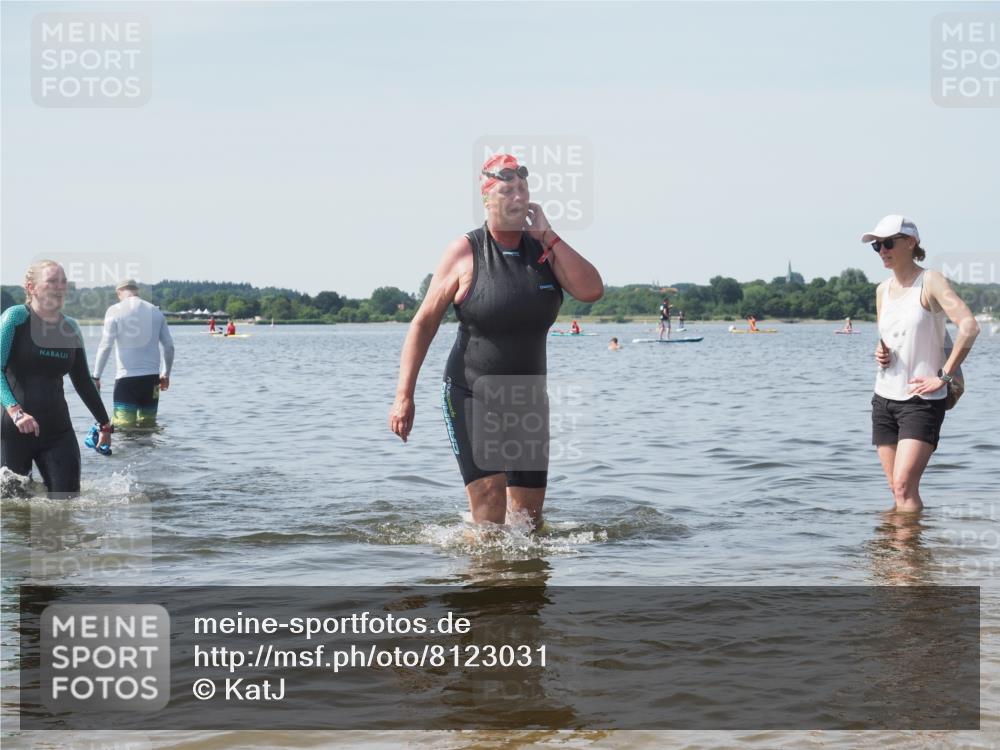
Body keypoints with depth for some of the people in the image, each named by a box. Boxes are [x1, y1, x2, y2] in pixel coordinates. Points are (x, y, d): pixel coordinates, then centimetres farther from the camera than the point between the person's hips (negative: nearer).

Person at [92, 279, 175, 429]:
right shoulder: (155, 311, 9)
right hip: (151, 377, 4)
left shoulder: (115, 311, -2)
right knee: (148, 425, 13)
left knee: (124, 427, -6)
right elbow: (169, 345, 10)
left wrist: (96, 377, -3)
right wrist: (166, 374, 22)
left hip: (126, 378, -4)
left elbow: (105, 346, -8)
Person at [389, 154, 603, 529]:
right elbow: (424, 322, -5)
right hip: (470, 396, -4)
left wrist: (548, 237, -13)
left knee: (528, 518, 8)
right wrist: (404, 396, -9)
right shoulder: (465, 252, -8)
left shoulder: (546, 248, 3)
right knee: (489, 507, -18)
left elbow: (592, 290, -12)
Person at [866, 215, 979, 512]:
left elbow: (969, 327, -22)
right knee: (896, 489, 9)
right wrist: (881, 353, 2)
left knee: (904, 485, -16)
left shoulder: (930, 282, -10)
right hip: (884, 398, 7)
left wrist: (943, 377, -20)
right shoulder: (883, 290, 11)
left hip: (922, 401, -7)